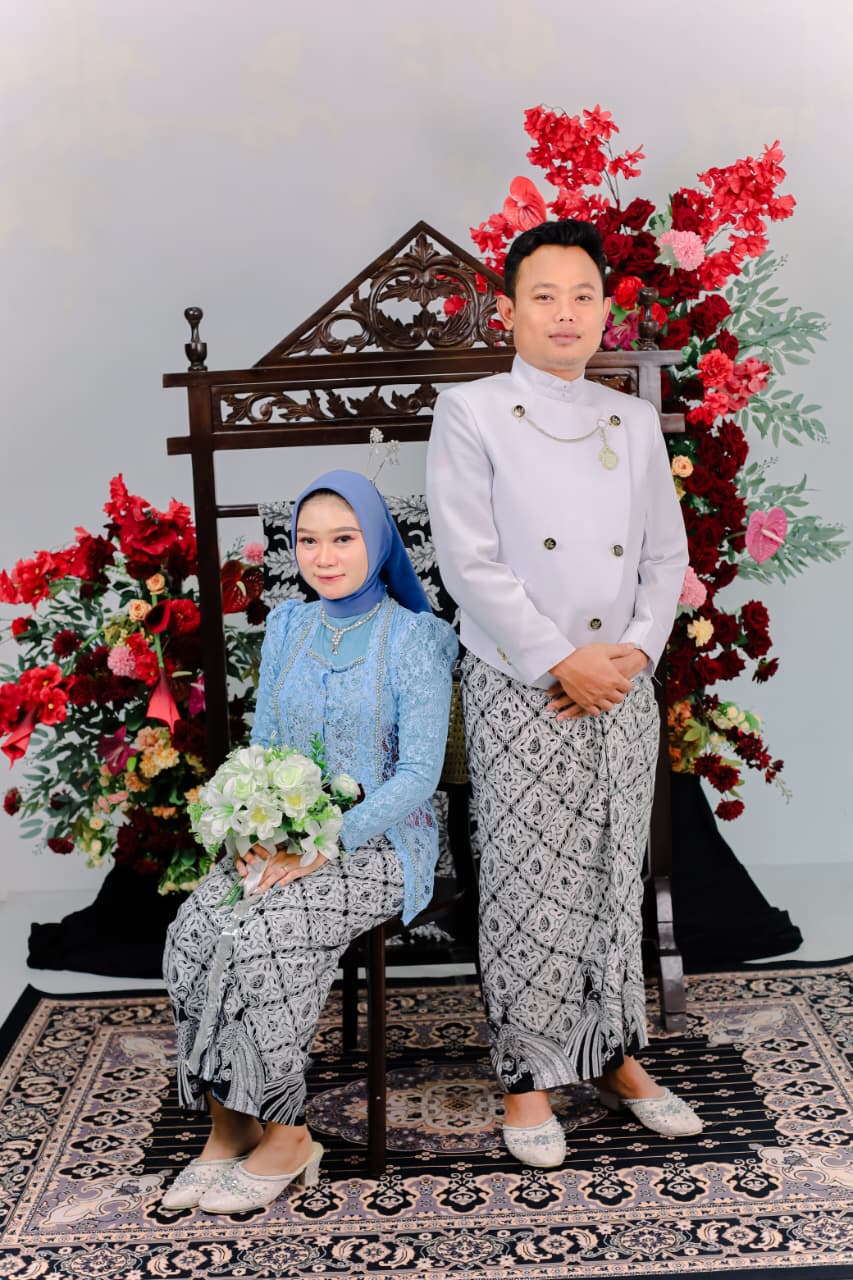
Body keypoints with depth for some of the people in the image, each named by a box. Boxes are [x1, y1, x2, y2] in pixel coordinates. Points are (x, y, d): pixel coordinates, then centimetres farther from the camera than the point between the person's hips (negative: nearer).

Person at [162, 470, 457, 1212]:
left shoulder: (413, 638, -7)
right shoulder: (288, 627, 10)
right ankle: (227, 1127, -9)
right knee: (195, 927, -22)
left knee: (257, 935, -28)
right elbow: (263, 745, 12)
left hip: (379, 843, -5)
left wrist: (326, 842, -20)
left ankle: (283, 1136, -11)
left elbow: (418, 772, -12)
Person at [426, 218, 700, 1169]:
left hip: (623, 689, 4)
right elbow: (469, 562, -10)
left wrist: (635, 648, -6)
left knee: (616, 876, 12)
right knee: (528, 883, 1)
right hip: (519, 690, -4)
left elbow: (666, 553, 11)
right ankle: (526, 1075, 17)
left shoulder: (635, 421, 13)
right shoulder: (469, 414, -2)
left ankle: (613, 1054, 28)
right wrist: (560, 662, -14)